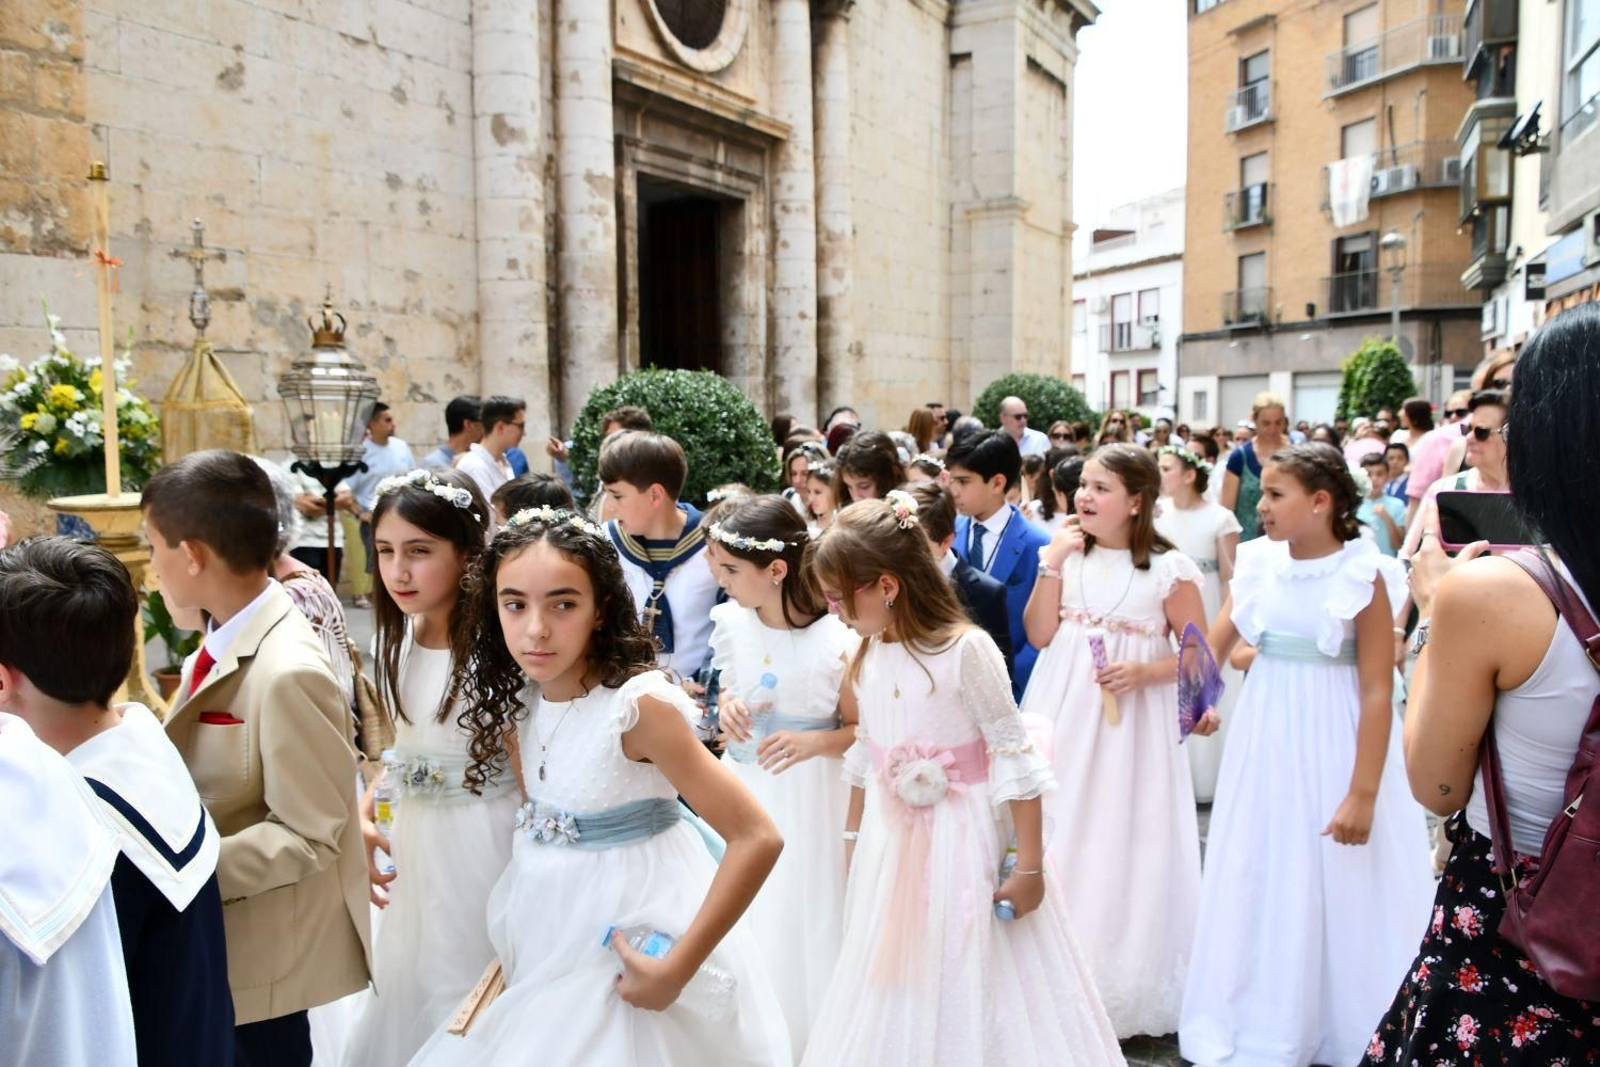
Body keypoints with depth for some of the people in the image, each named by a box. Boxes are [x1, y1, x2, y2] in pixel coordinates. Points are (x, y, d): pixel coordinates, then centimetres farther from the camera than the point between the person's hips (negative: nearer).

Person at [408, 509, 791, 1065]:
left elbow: (757, 839, -26)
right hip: (551, 934, 6)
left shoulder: (640, 704, -24)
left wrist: (676, 970, -24)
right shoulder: (523, 697, -4)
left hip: (630, 942, -6)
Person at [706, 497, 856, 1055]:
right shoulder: (731, 622, -4)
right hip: (743, 785, 5)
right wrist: (727, 708, -9)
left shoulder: (836, 642, -19)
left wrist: (814, 742, -26)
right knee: (741, 920, 14)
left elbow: (862, 730, -9)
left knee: (802, 922, 7)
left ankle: (806, 1039, 31)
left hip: (808, 795, -5)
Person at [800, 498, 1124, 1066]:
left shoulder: (965, 648, -19)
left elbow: (1017, 761, -15)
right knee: (898, 990, 16)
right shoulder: (869, 656, 2)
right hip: (891, 843, 6)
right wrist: (853, 839, 21)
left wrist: (1030, 867, -14)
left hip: (963, 841, -6)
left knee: (970, 989, 5)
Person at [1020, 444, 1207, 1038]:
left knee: (1125, 845, 4)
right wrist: (1052, 564, -10)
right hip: (1064, 717, 4)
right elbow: (1040, 635, -2)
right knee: (1063, 839, 10)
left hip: (1133, 723, -3)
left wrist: (1143, 672, -18)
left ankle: (1125, 991, 24)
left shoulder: (1170, 569, -7)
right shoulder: (1069, 555, 4)